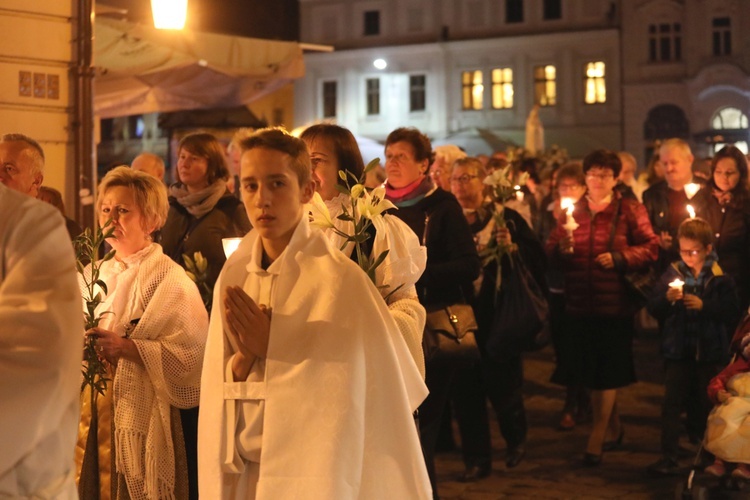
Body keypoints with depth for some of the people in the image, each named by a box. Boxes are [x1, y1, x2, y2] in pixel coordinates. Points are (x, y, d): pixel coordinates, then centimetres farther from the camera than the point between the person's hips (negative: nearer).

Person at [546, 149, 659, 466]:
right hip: (580, 304, 4)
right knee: (591, 370, 11)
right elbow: (551, 252, 9)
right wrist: (561, 249, -13)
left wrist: (619, 258, -17)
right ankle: (613, 428, 28)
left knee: (607, 371, -3)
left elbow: (650, 248, -5)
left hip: (615, 304, -4)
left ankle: (596, 438, 0)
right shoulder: (572, 210, 11)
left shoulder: (630, 211, 1)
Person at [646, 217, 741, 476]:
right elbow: (653, 308, -2)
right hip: (677, 350, 1)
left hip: (709, 352, -1)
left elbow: (732, 313, -11)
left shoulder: (720, 279, -5)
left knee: (705, 404, 12)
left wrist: (703, 305, -20)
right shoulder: (672, 273, 1)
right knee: (671, 403, -1)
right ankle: (669, 458, 1)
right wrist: (667, 298, -21)